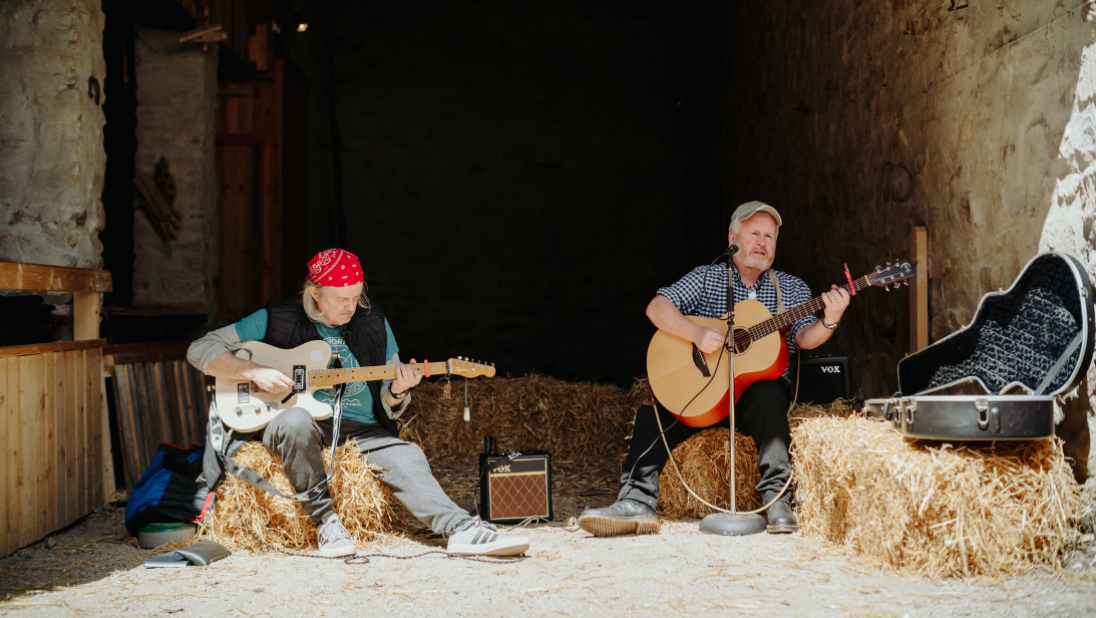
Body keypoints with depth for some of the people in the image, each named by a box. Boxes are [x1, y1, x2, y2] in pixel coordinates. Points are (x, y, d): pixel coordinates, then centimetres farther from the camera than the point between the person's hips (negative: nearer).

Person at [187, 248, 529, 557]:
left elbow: (387, 409, 12)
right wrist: (254, 371, -17)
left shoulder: (373, 323, 8)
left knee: (407, 458, -24)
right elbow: (200, 349, -3)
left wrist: (397, 392, -13)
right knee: (296, 421, -38)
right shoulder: (277, 319, -2)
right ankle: (325, 520, -26)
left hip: (359, 429, 3)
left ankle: (460, 529, -39)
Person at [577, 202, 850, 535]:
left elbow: (805, 337, -6)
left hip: (760, 386, -1)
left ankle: (777, 501, -34)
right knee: (652, 414, -19)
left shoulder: (791, 289, 10)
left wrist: (830, 320, -28)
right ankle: (637, 503, -21)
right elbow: (657, 308, -7)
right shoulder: (706, 278, 7)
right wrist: (697, 333, -23)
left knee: (769, 396, -35)